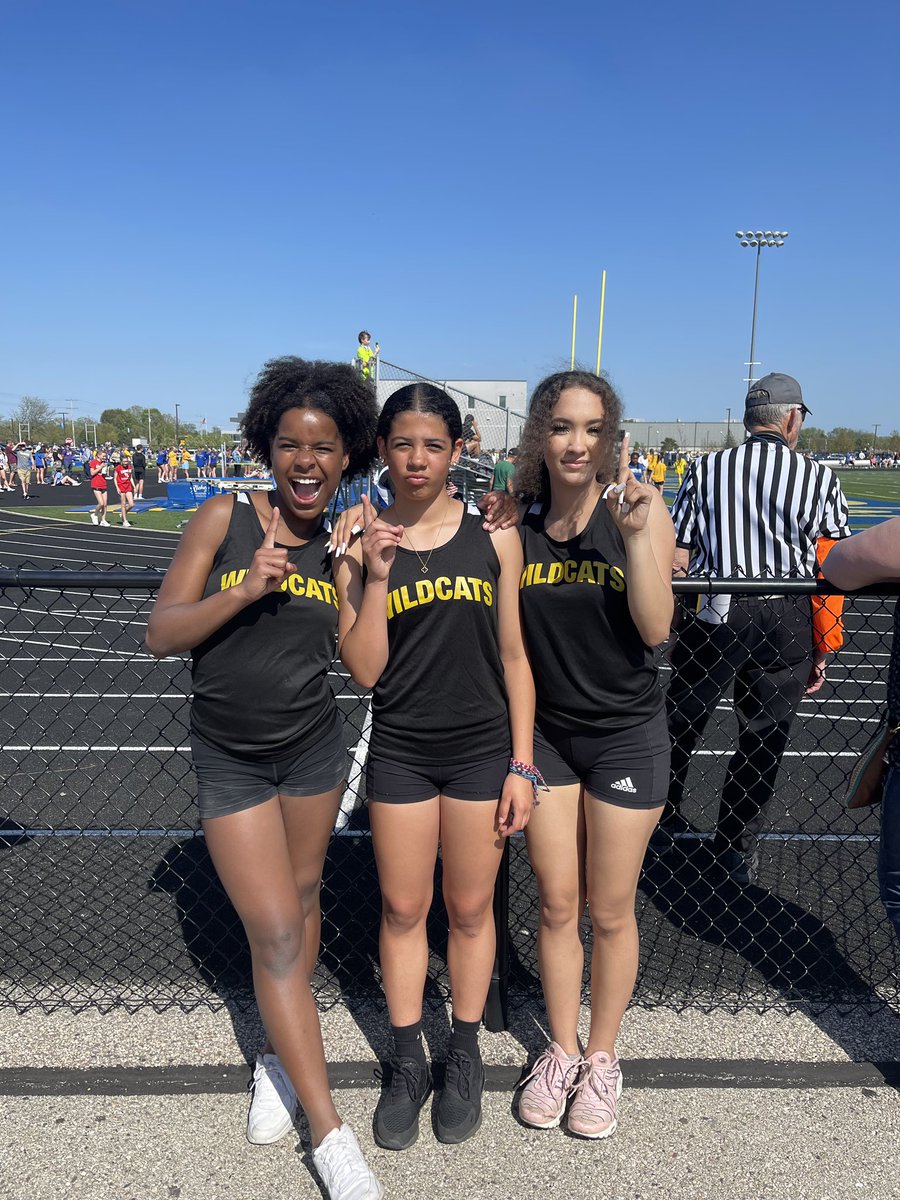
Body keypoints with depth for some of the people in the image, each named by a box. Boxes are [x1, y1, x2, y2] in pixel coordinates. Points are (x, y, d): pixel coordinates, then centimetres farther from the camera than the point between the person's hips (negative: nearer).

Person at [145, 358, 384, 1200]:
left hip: (313, 748, 3)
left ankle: (280, 1055, 43)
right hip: (229, 758, -3)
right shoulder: (224, 518, -11)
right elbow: (161, 635, -12)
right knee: (275, 934, -2)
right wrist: (242, 591, -26)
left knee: (302, 901, 17)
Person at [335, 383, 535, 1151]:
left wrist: (521, 765, -2)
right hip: (399, 753, 1)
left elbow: (514, 656, 0)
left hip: (482, 751, 0)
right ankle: (408, 1064, 36)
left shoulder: (495, 537, -4)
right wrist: (376, 576, -17)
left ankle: (465, 1059, 37)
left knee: (470, 910, 14)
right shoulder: (361, 546, -3)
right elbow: (364, 671, -7)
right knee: (403, 910, 14)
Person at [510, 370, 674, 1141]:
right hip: (546, 732, 2)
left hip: (625, 734, -2)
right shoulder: (515, 521, -5)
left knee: (609, 911, 11)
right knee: (556, 903, 13)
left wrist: (635, 530, -28)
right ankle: (561, 1050, 36)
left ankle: (602, 1060, 35)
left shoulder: (640, 508, -12)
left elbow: (655, 629, -19)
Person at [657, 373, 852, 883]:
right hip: (786, 621, 0)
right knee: (764, 741, 14)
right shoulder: (820, 478, -1)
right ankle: (738, 848, 27)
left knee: (681, 726, 17)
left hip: (712, 614, 1)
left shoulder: (705, 469, 1)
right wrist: (821, 652, 4)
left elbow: (677, 560, 1)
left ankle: (664, 821, 34)